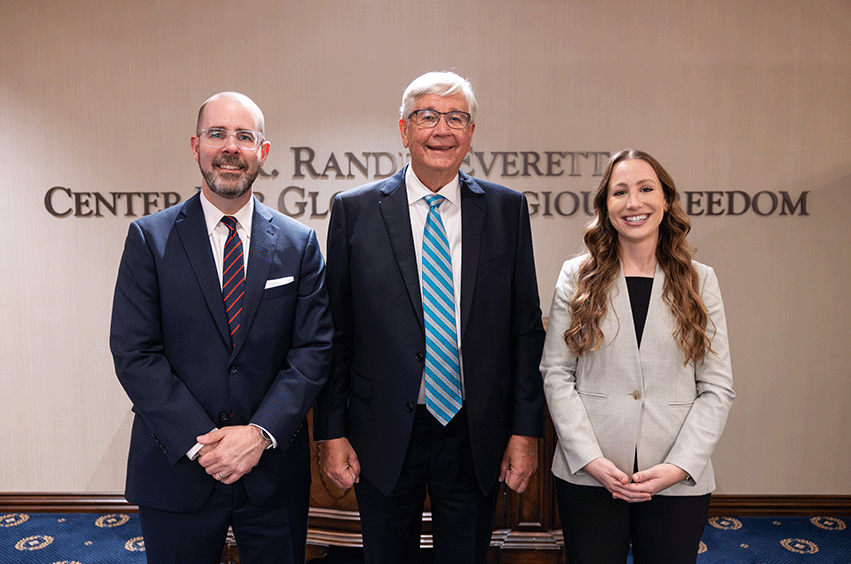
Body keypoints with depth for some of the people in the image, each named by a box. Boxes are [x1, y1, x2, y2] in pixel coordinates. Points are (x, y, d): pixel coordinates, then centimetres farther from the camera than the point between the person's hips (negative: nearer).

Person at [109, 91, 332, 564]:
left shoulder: (299, 244, 1)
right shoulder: (150, 237, -2)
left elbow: (313, 349, -3)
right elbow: (134, 353, -7)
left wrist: (261, 433, -14)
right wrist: (200, 441, -14)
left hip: (274, 470, 1)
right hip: (176, 470, -1)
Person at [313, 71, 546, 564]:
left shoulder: (507, 209, 0)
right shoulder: (354, 210, -2)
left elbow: (526, 328, 1)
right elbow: (335, 332, -1)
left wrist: (526, 429, -1)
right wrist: (332, 431, -2)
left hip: (477, 437, 1)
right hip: (383, 437, 0)